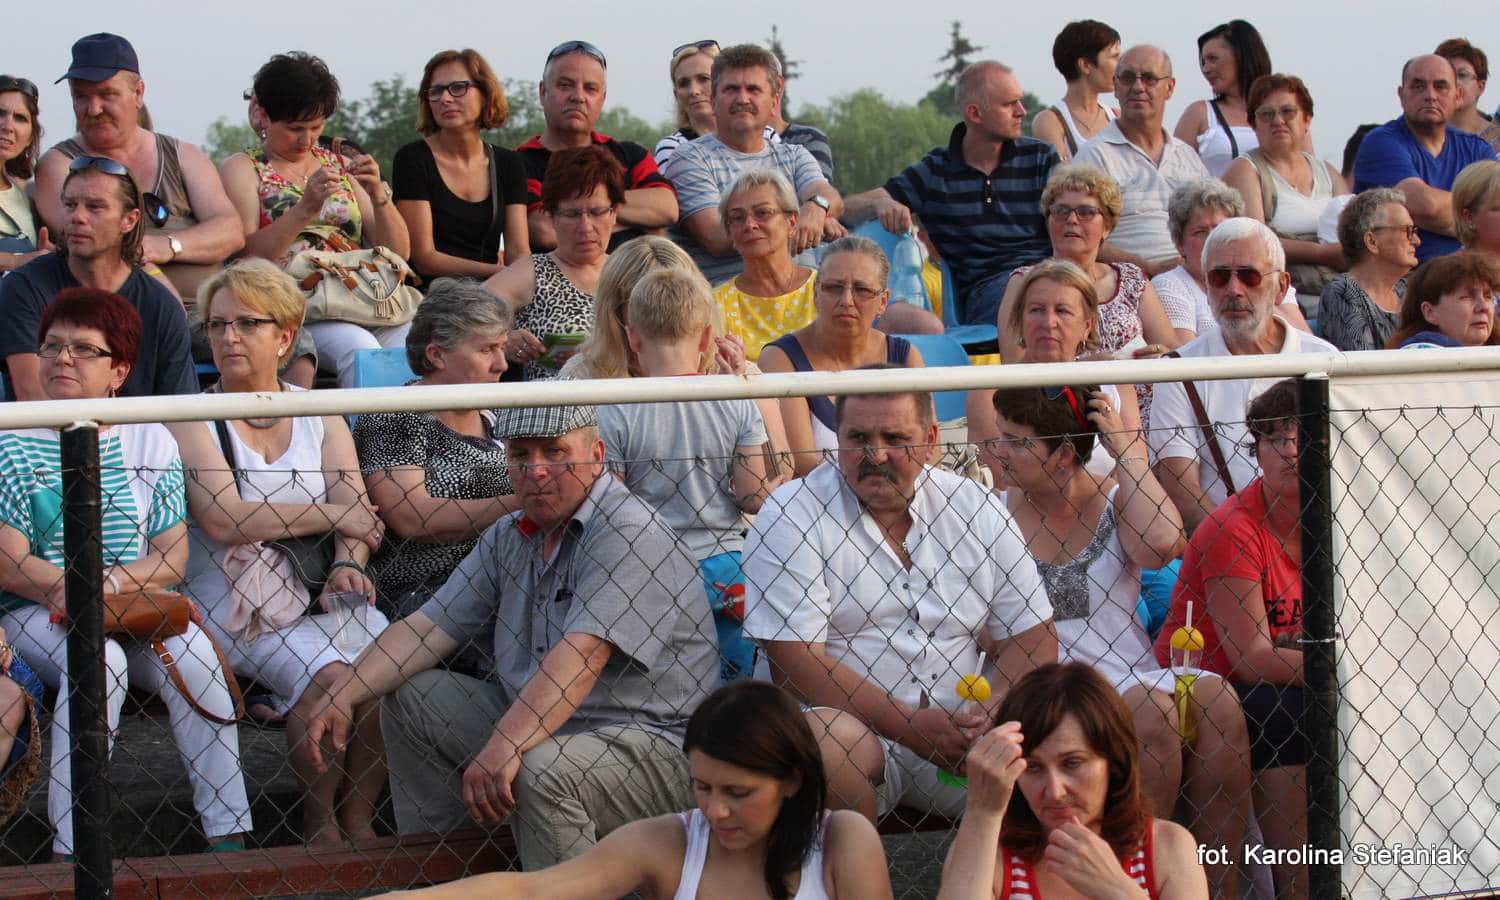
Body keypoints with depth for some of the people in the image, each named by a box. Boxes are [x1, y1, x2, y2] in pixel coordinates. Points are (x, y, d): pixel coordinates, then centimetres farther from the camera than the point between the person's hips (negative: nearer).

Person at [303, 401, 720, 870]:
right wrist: (343, 699, -6)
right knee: (406, 698, 8)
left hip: (652, 744, -9)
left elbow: (581, 657, -30)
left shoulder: (629, 533, -18)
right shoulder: (511, 537, 10)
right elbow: (429, 628, 9)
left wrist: (505, 747, -39)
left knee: (540, 769, -37)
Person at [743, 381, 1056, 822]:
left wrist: (992, 715, -11)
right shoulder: (791, 516, -3)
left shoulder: (976, 509, 9)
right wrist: (910, 725, -18)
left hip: (962, 734, 3)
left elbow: (1032, 635, 10)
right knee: (831, 741, -36)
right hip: (852, 723, -3)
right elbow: (794, 664, -11)